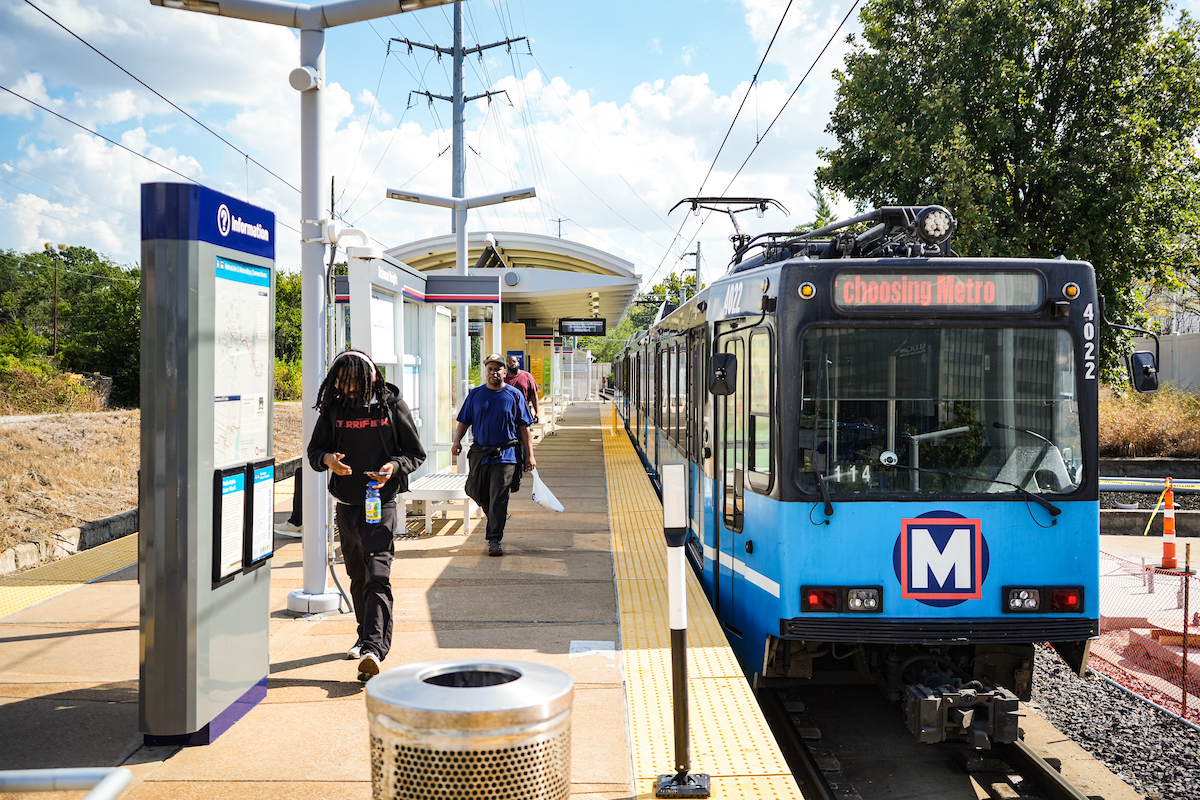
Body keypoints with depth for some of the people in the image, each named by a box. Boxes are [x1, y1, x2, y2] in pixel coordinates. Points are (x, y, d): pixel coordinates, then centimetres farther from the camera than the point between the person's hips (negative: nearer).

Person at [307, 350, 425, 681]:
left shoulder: (392, 406, -3)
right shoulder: (333, 409, 4)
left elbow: (416, 453, 5)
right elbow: (314, 449, 12)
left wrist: (395, 466, -16)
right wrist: (327, 459, -11)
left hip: (381, 502, -4)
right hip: (346, 504, 4)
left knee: (378, 575, -15)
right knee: (357, 575, 16)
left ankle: (373, 649, -24)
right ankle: (366, 636, 34)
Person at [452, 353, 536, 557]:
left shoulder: (514, 395, 3)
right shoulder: (475, 394, 9)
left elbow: (524, 427, 4)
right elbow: (464, 420, 10)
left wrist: (529, 454, 0)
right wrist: (457, 441, -8)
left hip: (505, 455, -3)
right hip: (479, 453, 3)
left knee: (498, 497, -8)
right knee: (475, 492, 9)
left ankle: (494, 539, -6)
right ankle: (495, 519, 36)